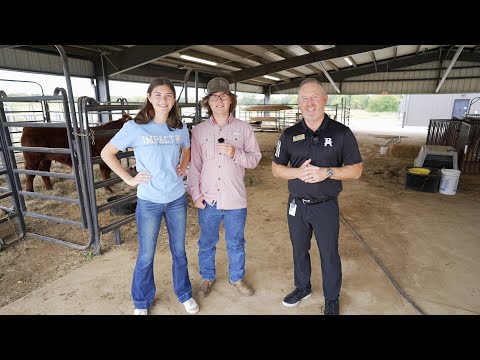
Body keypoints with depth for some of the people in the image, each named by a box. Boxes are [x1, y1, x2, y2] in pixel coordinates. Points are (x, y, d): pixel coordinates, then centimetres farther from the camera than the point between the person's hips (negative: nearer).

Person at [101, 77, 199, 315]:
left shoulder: (180, 129, 0)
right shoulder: (134, 127, -10)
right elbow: (107, 154, -2)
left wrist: (183, 168, 4)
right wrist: (129, 179, -8)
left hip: (177, 199, 3)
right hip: (149, 202, -3)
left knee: (179, 250, 16)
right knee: (146, 255, 11)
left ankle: (184, 294, 39)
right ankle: (141, 303, 36)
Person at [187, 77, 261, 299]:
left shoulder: (244, 128, 0)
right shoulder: (198, 130, 1)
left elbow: (255, 158, -1)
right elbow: (193, 164, 2)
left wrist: (236, 153, -18)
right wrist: (195, 193, -3)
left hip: (235, 200, 0)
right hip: (208, 200, 1)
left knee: (236, 243, 17)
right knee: (206, 243, 17)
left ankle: (237, 278, 40)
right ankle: (207, 278, 41)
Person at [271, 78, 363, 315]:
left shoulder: (341, 133, -7)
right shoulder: (289, 134, 0)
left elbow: (356, 169, -5)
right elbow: (276, 168, 3)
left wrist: (327, 172, -22)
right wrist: (298, 172, -18)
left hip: (326, 206, -2)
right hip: (296, 205, 3)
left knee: (329, 255, 12)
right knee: (299, 250, 19)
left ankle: (332, 299, 37)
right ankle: (302, 288, 45)